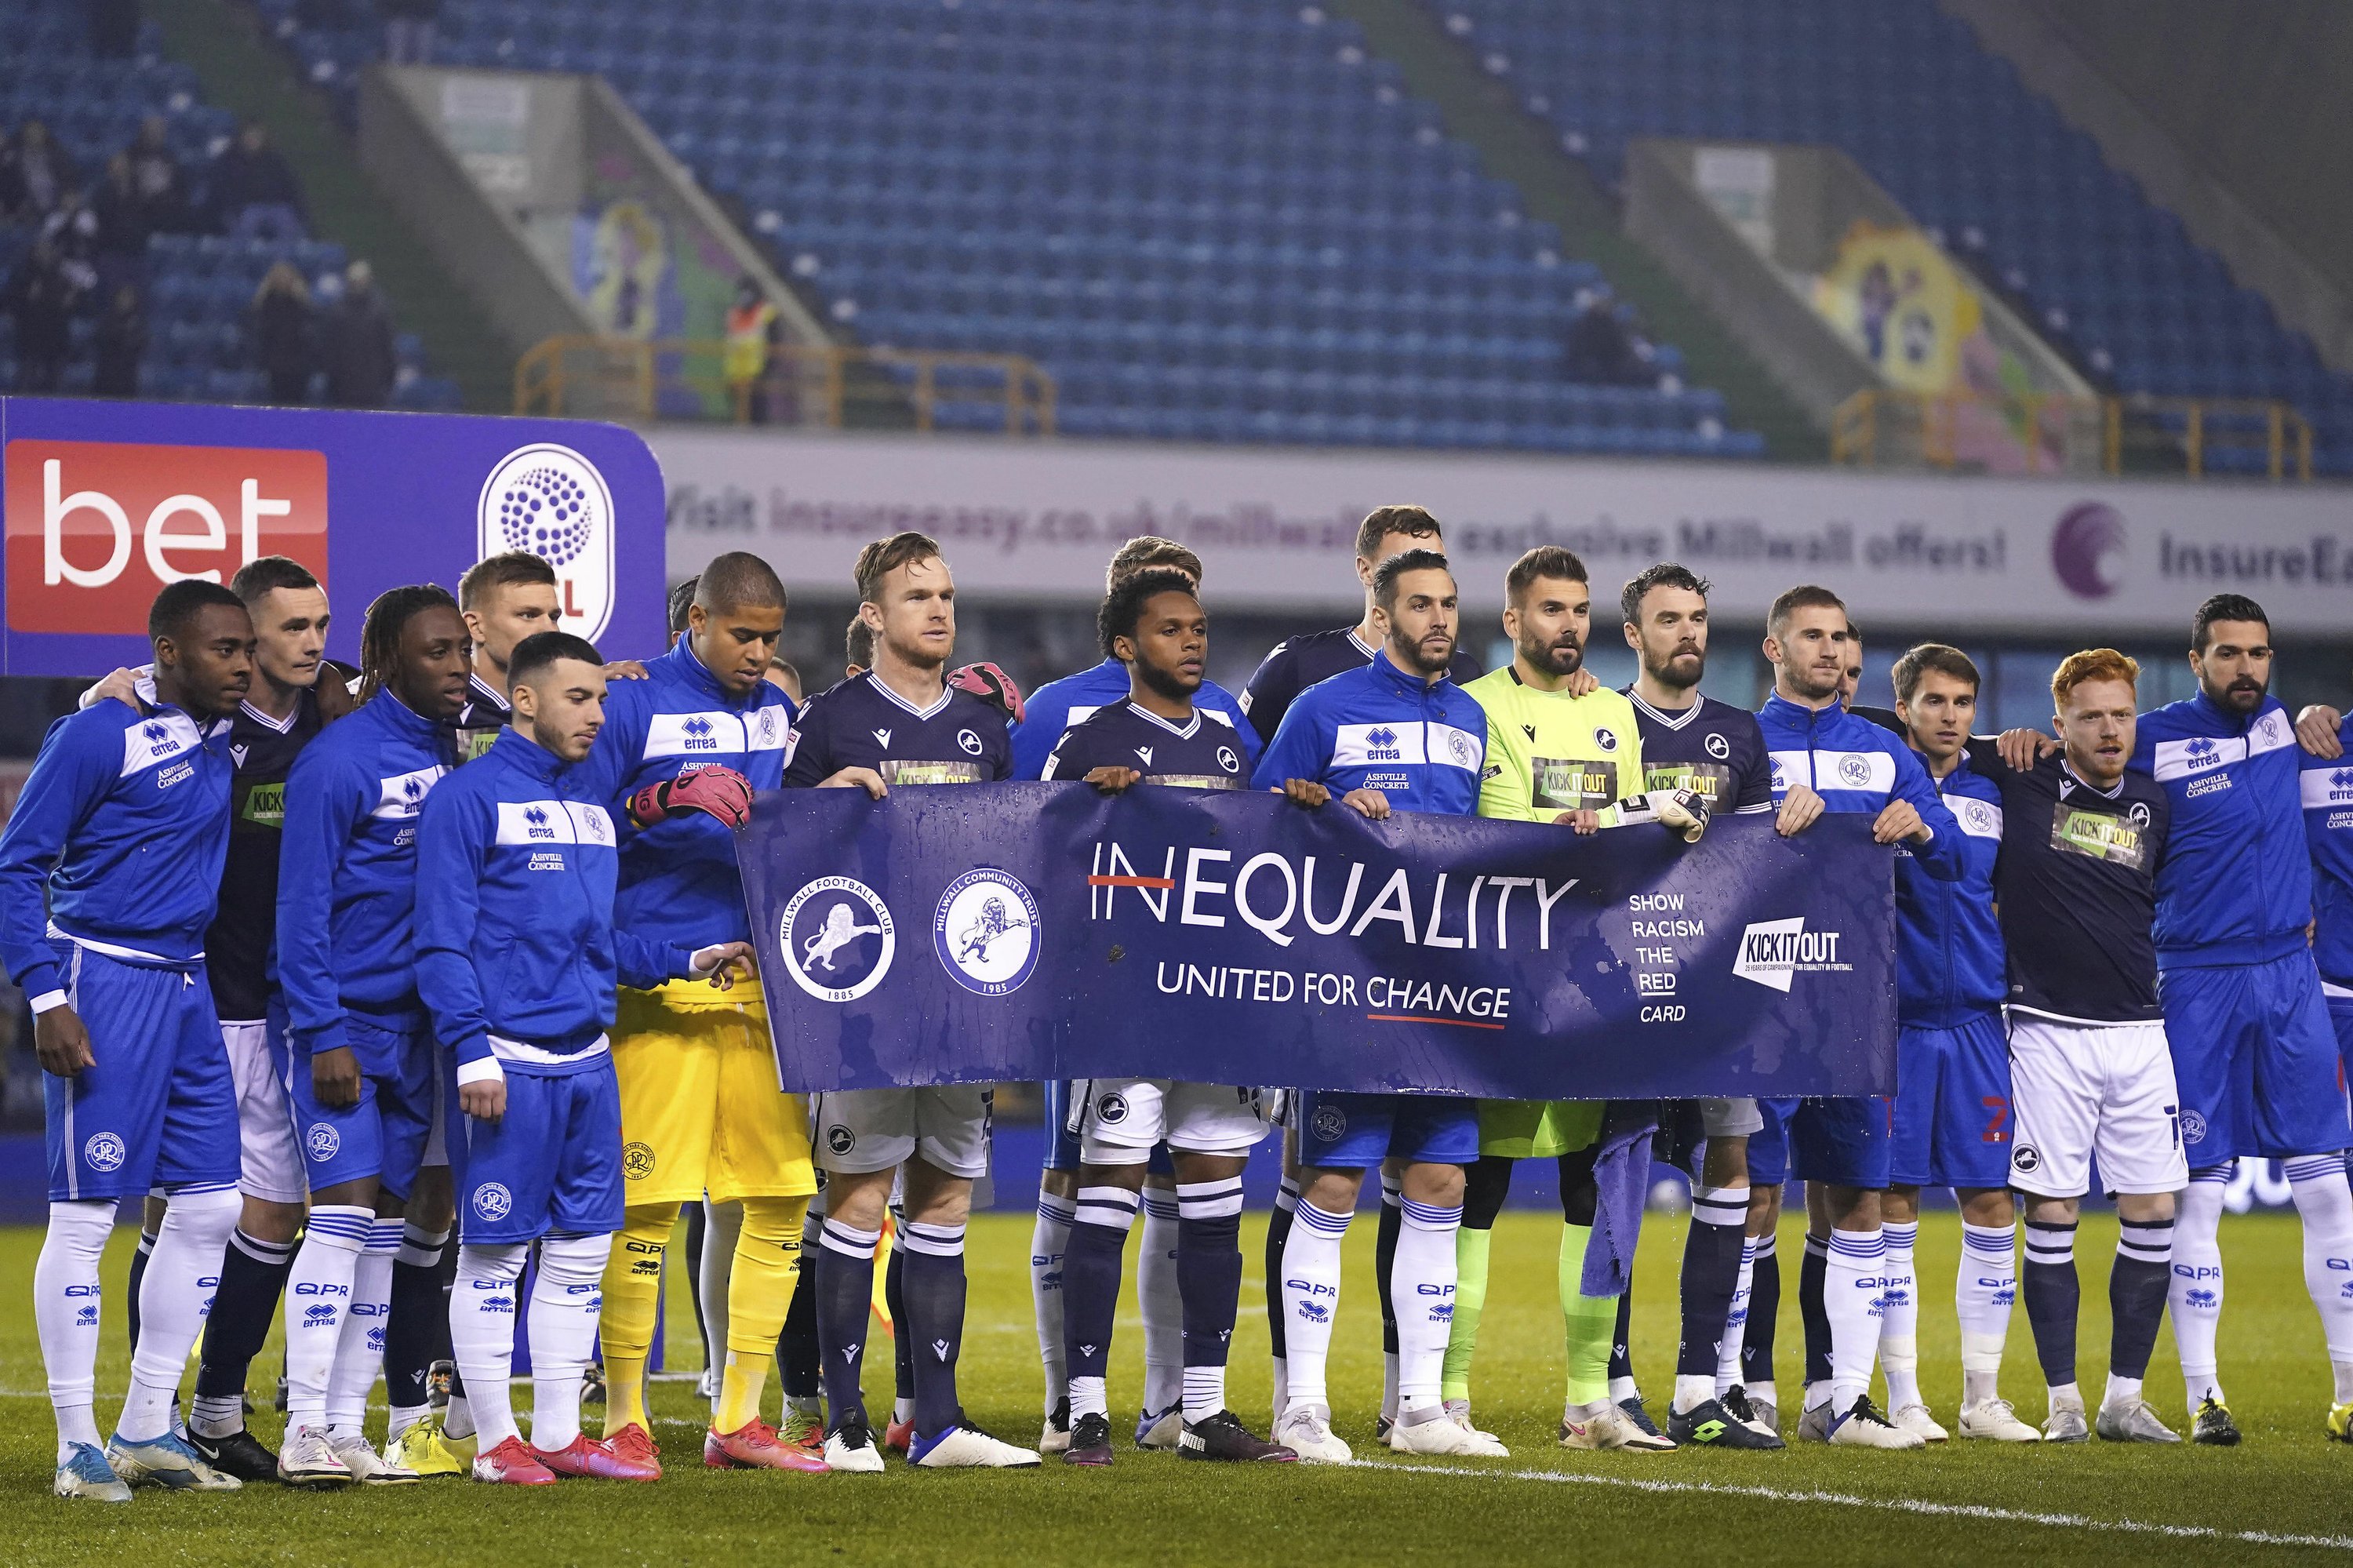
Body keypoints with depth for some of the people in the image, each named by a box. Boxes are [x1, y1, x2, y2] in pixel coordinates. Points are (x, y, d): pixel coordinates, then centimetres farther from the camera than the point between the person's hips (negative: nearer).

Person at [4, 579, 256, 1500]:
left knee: (208, 1207, 7)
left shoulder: (224, 740, 10)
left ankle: (146, 1431, 17)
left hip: (188, 989, 8)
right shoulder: (98, 738, -11)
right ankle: (77, 1447, 1)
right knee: (84, 1214, -4)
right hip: (105, 987, -8)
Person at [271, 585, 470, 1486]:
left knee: (384, 1227, 7)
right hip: (342, 1022, -7)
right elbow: (303, 909, -13)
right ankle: (306, 1430, -11)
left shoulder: (455, 753, 9)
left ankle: (351, 1427, 10)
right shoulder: (336, 761, -11)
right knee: (343, 1212, -12)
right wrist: (324, 1035, -16)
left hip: (414, 1024, 7)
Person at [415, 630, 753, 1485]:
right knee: (494, 1251, -2)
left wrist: (685, 960, 9)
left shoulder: (592, 801, 17)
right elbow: (443, 939, -10)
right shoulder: (470, 796, -6)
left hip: (588, 1056, 7)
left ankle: (560, 1432, 15)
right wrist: (473, 1051, -17)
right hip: (512, 1059, -7)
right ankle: (496, 1440, 3)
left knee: (581, 1251, 9)